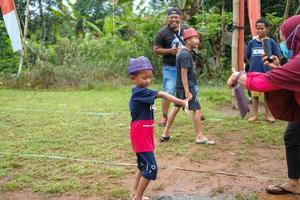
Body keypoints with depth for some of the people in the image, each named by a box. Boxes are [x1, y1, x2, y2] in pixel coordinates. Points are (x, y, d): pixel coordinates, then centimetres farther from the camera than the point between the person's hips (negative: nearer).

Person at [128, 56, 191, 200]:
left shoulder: (139, 93, 10)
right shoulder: (140, 92, -19)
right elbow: (161, 95, -27)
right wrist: (182, 102, -32)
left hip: (144, 135, 11)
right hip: (141, 136, -11)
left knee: (144, 165, 21)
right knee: (151, 167, -9)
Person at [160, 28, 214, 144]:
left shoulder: (182, 52, 12)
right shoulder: (186, 55, -18)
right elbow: (184, 73, -22)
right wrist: (187, 91, -23)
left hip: (180, 86, 10)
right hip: (186, 86, -10)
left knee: (176, 107, 14)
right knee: (196, 109, -3)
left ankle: (166, 134, 20)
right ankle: (199, 136, 4)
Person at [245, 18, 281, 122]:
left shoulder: (271, 42, -2)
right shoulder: (252, 42, 2)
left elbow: (276, 57, 4)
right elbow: (247, 57, 13)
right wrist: (254, 65, 10)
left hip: (267, 73, -1)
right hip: (254, 73, 1)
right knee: (255, 95, 8)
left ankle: (267, 115, 19)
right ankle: (255, 115, 19)